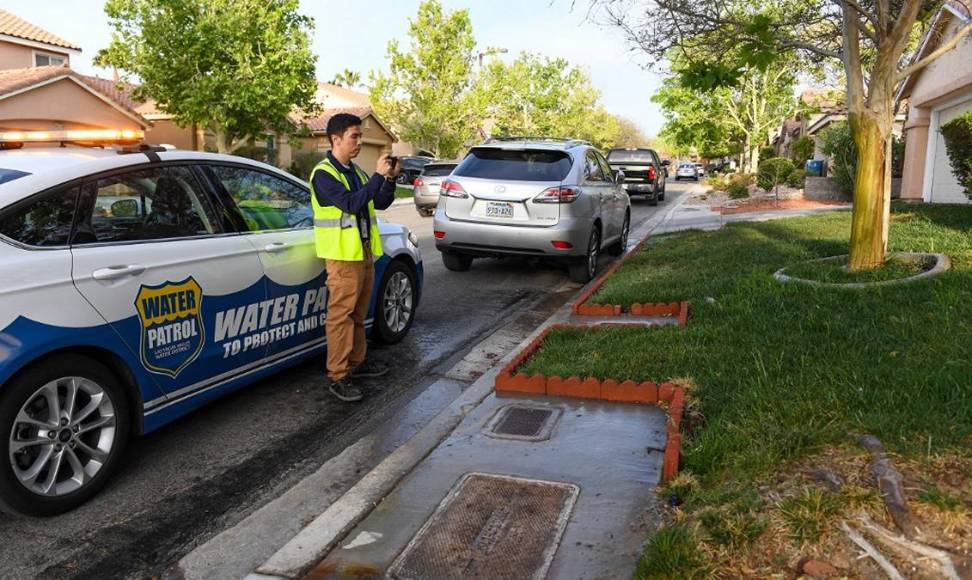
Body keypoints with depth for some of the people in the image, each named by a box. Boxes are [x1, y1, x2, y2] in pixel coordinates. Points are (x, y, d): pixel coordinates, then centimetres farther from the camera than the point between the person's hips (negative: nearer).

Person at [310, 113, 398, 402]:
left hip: (365, 251, 8)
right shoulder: (323, 174, -11)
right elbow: (351, 204, -24)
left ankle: (356, 363, 27)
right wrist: (378, 175, -23)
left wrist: (390, 179, -1)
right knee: (340, 315, -7)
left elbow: (380, 203, 14)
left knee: (358, 314, 16)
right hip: (342, 256, -8)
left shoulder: (356, 172, 15)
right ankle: (337, 377, -3)